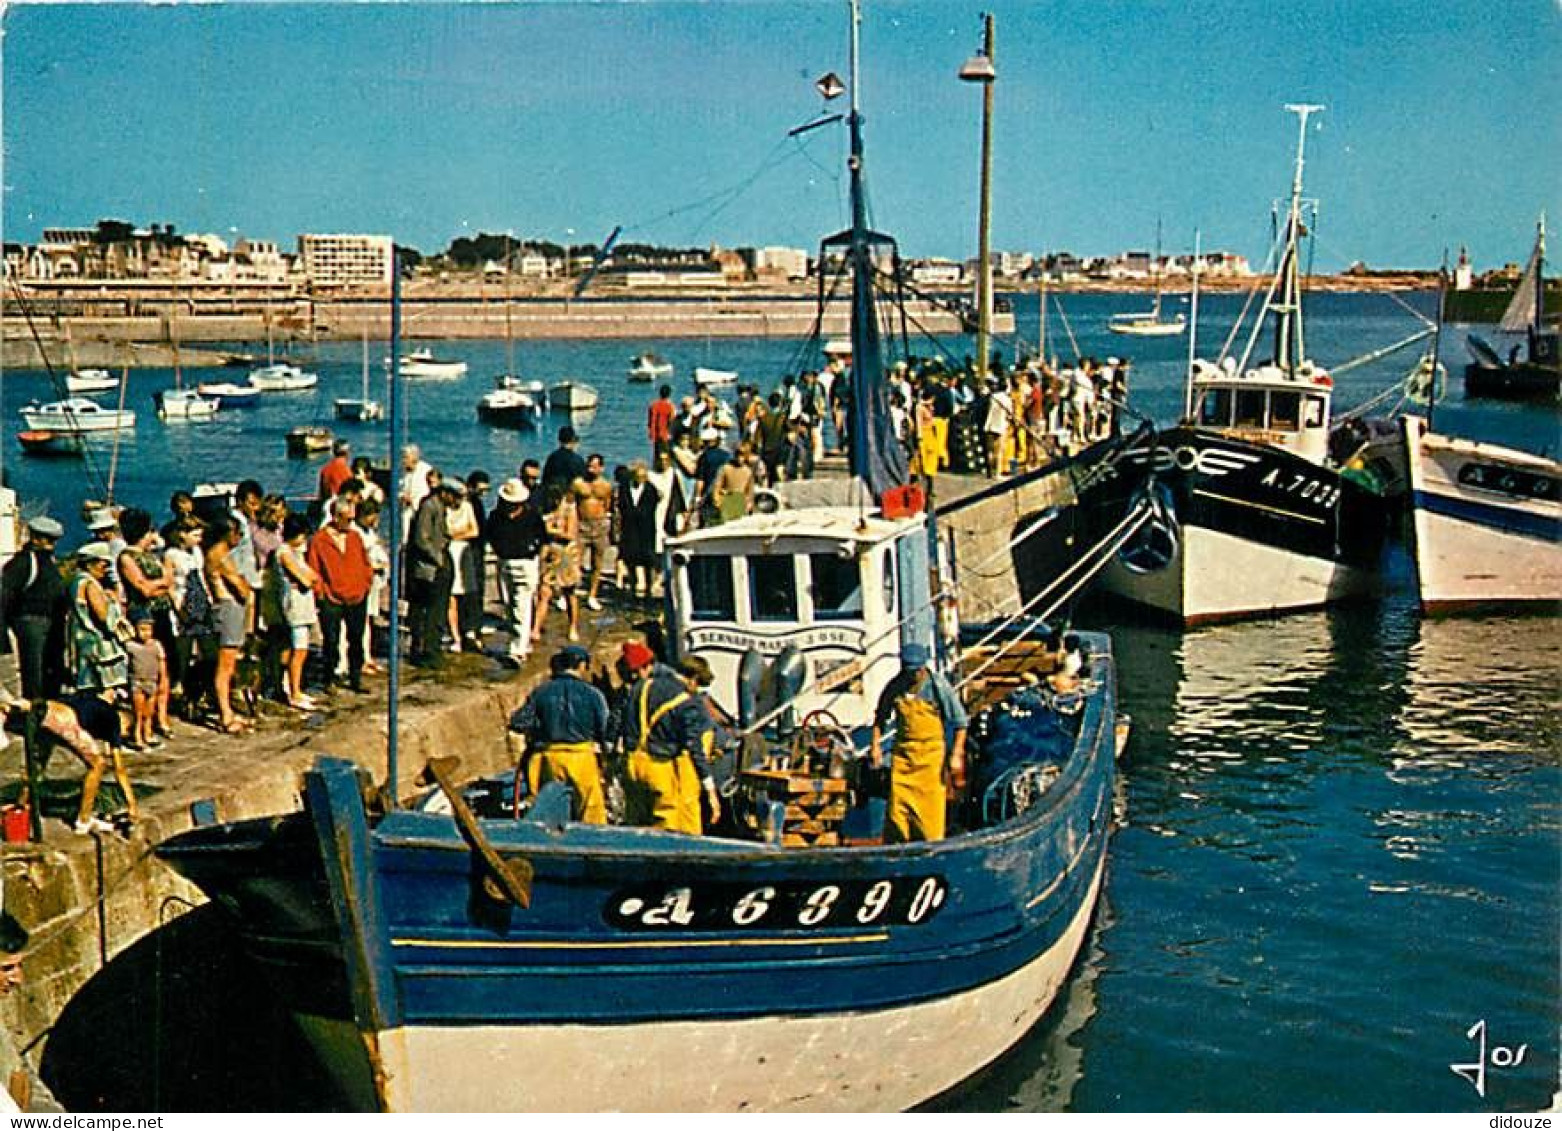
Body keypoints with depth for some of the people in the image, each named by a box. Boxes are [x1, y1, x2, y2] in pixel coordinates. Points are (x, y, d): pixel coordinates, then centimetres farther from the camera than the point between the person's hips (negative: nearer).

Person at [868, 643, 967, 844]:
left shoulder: (939, 686, -7)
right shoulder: (895, 686, 1)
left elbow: (960, 722, -1)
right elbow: (881, 716, 17)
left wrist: (956, 755, -6)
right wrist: (875, 744, 7)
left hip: (931, 753, -3)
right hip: (903, 752, 3)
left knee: (931, 805, -4)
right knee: (898, 801, -2)